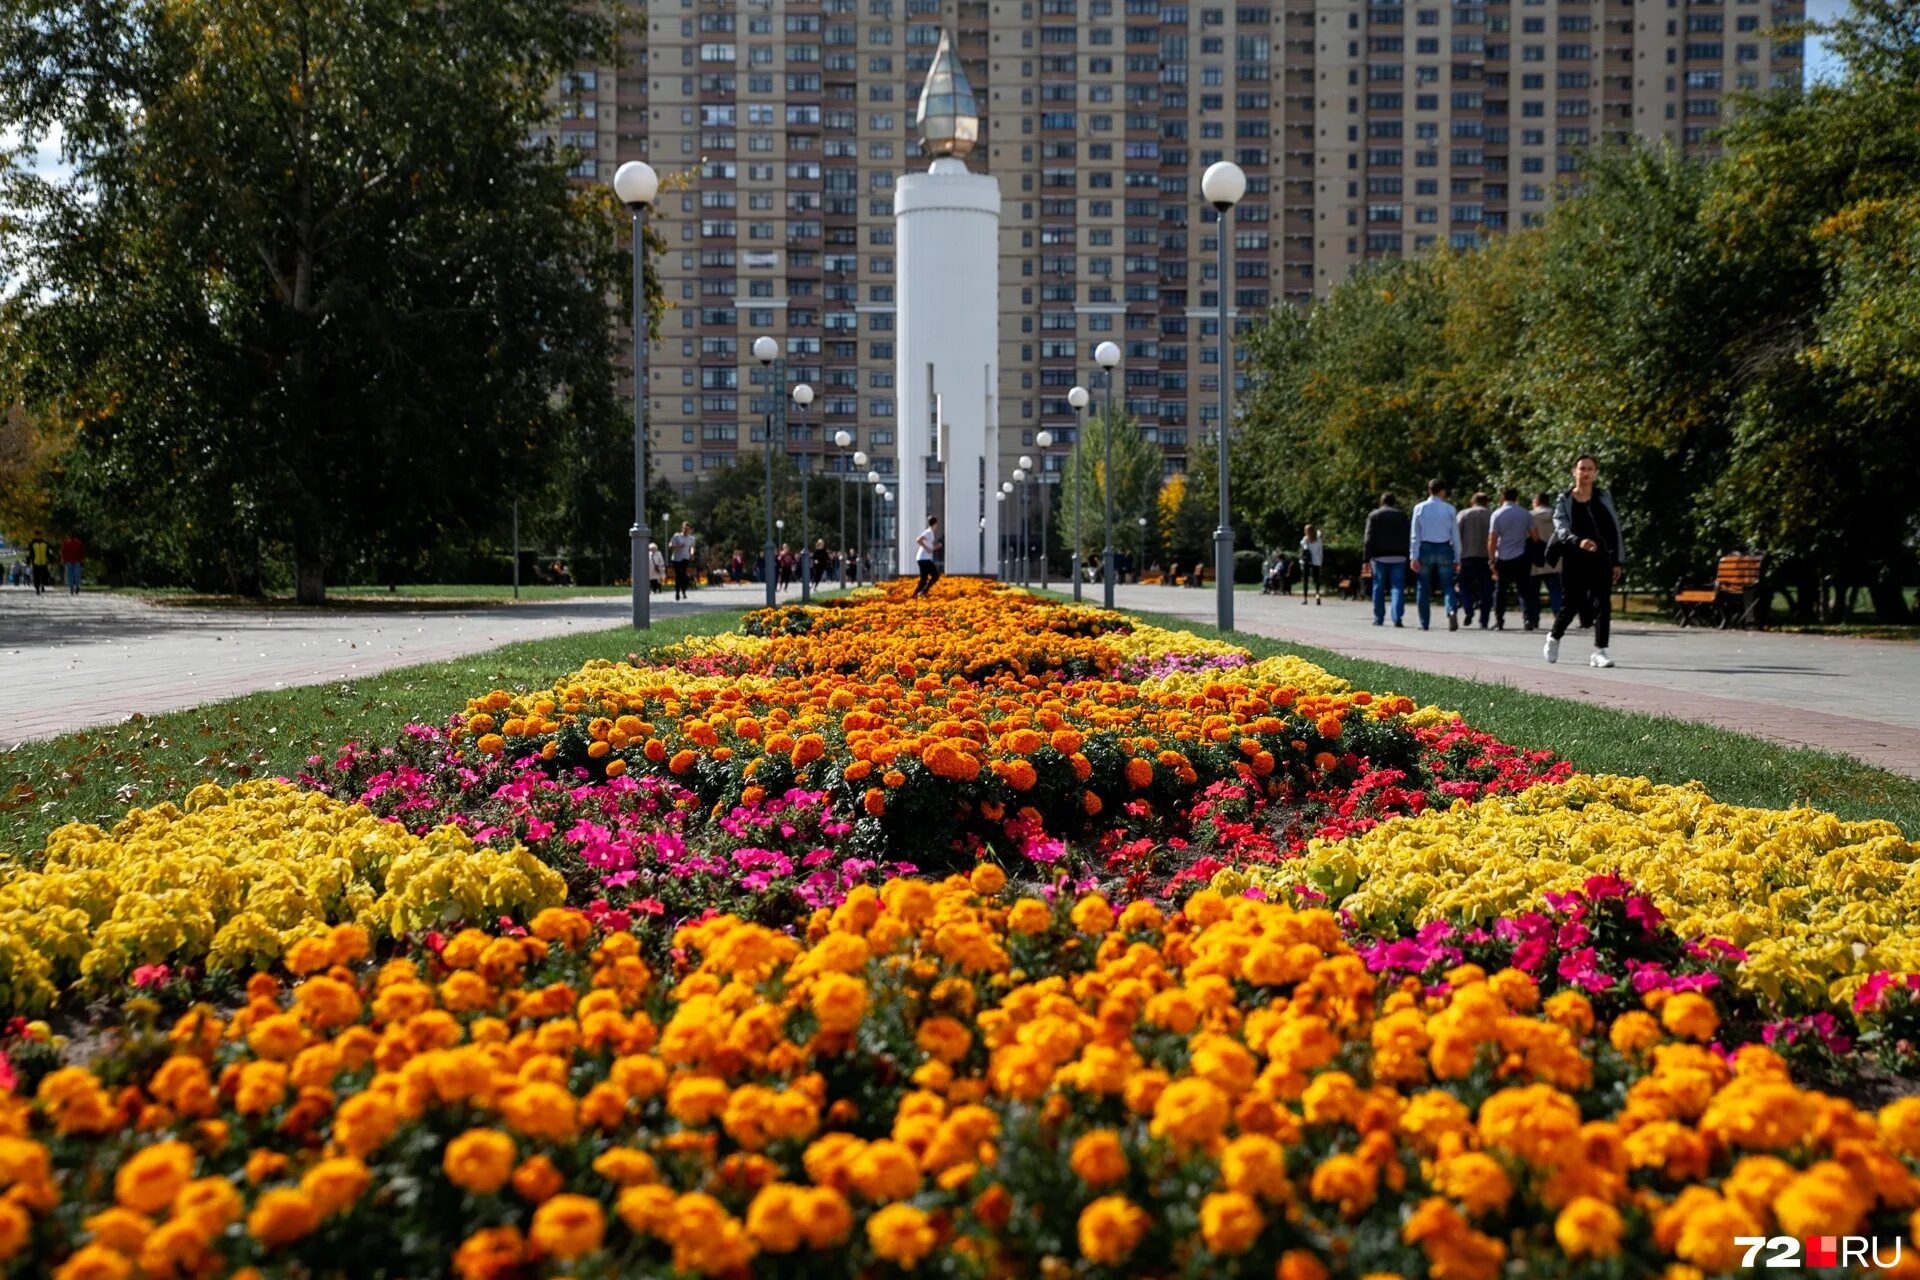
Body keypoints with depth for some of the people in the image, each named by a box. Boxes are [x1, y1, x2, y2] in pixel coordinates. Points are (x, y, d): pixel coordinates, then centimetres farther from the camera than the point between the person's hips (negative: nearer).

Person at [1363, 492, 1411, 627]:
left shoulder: (1374, 515, 3)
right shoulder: (1402, 515, 9)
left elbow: (1369, 539, -4)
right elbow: (1408, 536, 5)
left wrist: (1367, 558, -5)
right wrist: (1408, 556, 7)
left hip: (1380, 556, -1)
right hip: (1399, 556, 1)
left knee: (1379, 587, 8)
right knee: (1398, 587, -2)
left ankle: (1379, 619, 11)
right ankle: (1398, 618, -16)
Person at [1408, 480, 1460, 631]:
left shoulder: (1419, 508, 0)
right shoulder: (1450, 509, 0)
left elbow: (1414, 535, -3)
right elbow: (1455, 535, 2)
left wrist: (1413, 557, -2)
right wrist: (1457, 558, 6)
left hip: (1425, 550, 0)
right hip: (1444, 549, 0)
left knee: (1424, 588, 8)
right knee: (1447, 585, 1)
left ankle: (1424, 623, 11)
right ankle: (1452, 610, -26)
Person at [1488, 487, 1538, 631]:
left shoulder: (1497, 515, -5)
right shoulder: (1525, 514, 1)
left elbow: (1492, 540, -8)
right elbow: (1534, 536, 2)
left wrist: (1492, 561, -4)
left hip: (1502, 559, -1)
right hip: (1521, 558, 1)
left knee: (1500, 591, 9)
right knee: (1523, 590, 5)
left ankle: (1499, 622, 8)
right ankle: (1530, 620, -6)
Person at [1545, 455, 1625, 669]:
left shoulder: (1604, 498, 7)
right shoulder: (1564, 500, 2)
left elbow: (1615, 529, 7)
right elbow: (1561, 528, -13)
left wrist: (1618, 561, 2)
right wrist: (1578, 541, -33)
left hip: (1601, 559, 1)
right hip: (1574, 561, -1)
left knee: (1602, 603, -8)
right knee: (1571, 603, 5)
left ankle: (1600, 650, -5)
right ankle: (1554, 636, 32)